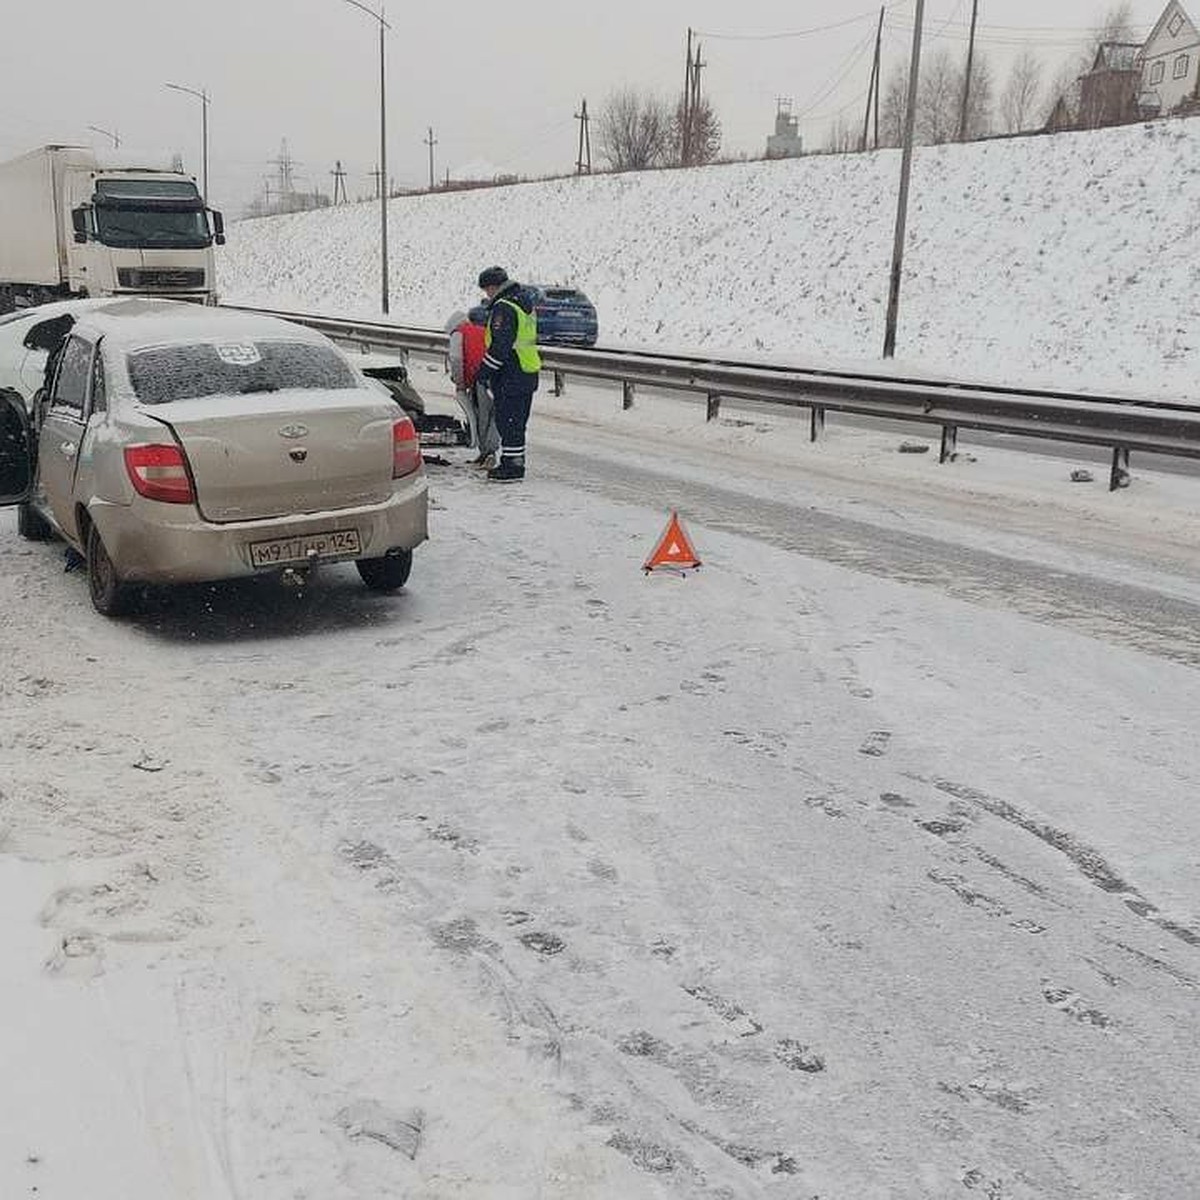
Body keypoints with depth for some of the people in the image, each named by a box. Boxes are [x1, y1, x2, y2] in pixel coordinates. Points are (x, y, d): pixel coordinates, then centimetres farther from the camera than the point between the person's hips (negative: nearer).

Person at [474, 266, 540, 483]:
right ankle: (514, 462, 22)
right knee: (517, 421, 15)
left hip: (511, 375, -10)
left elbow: (500, 345, -22)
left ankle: (512, 466, -4)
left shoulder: (504, 307, -16)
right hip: (528, 371, 10)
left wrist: (485, 370, -15)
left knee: (508, 420, -5)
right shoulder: (524, 302, 17)